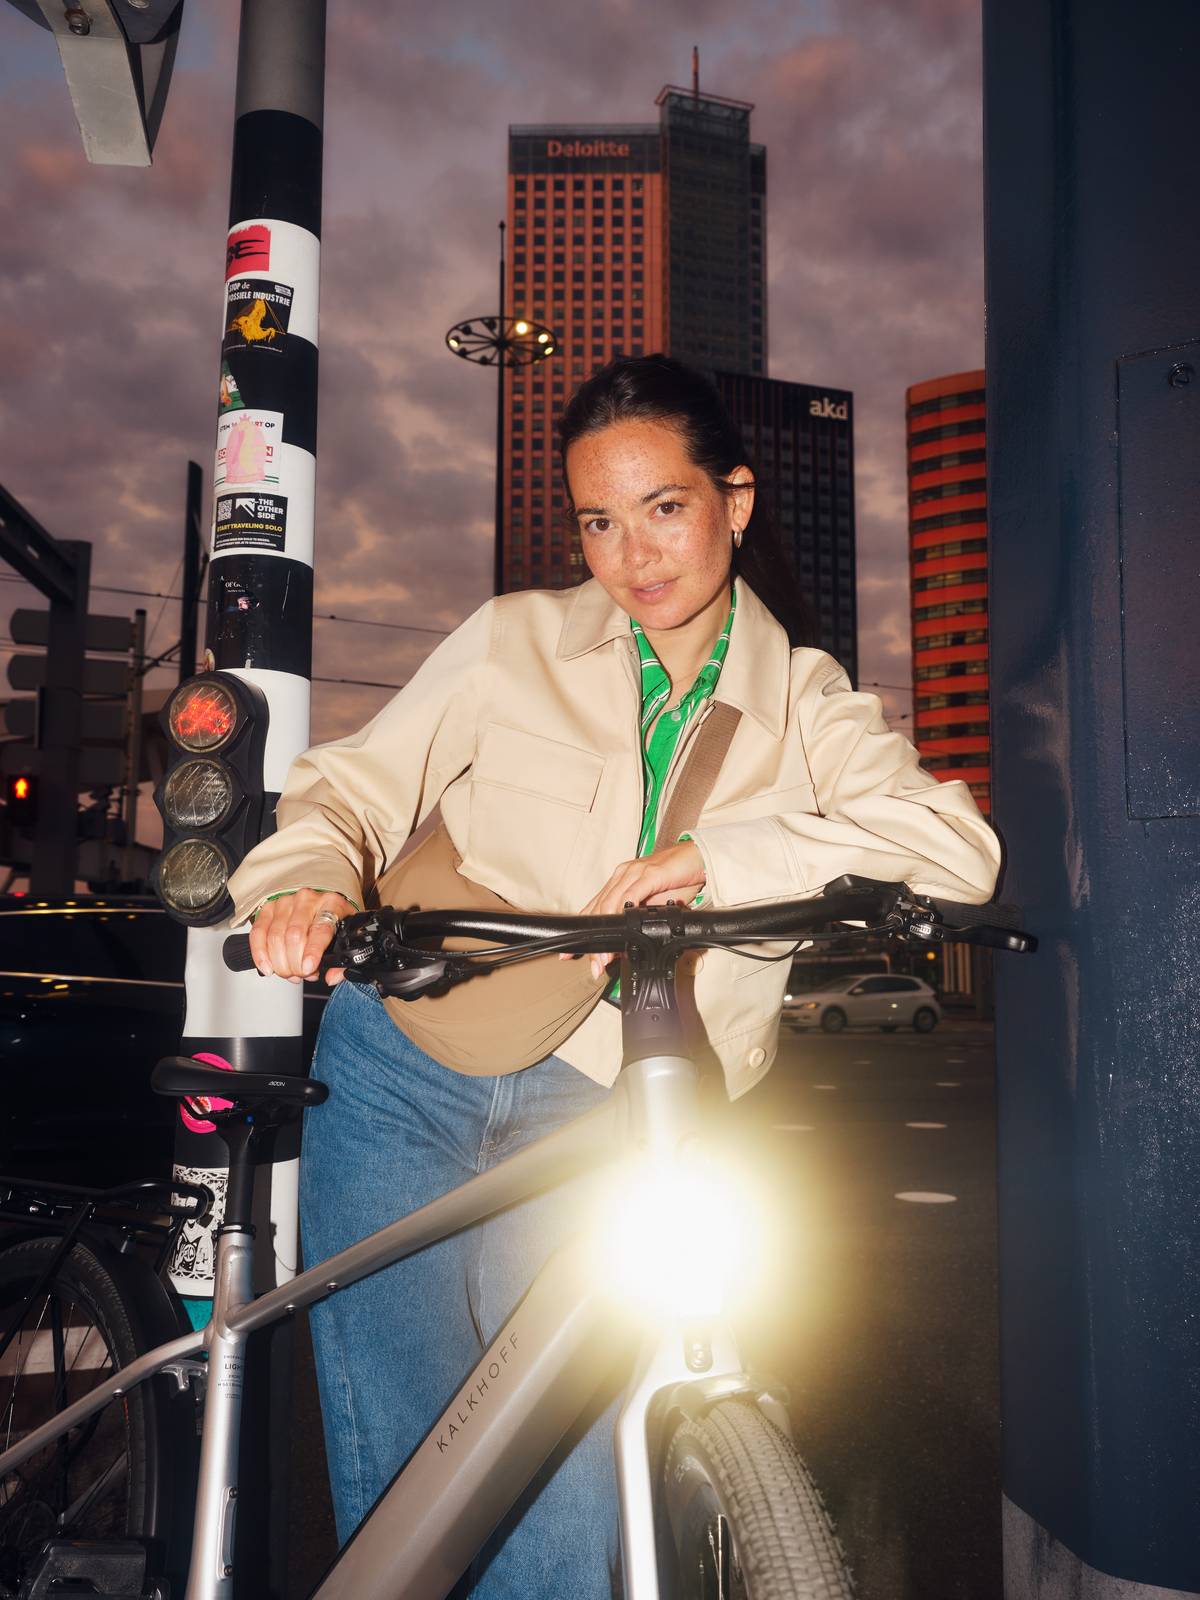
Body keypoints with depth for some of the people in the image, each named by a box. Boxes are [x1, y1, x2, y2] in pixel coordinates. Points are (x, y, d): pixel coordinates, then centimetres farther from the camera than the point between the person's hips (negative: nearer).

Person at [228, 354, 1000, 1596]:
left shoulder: (803, 698, 10)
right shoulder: (515, 639, 10)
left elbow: (956, 845, -5)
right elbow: (354, 787, 7)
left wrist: (716, 857, -19)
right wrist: (304, 885, -17)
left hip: (594, 1101, 0)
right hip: (411, 1060, 0)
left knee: (563, 1474, -6)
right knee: (397, 1447, -1)